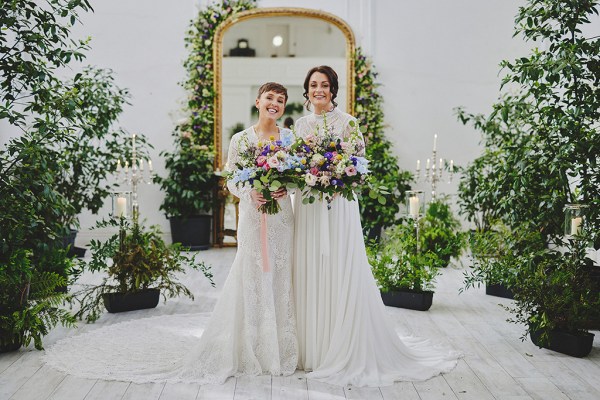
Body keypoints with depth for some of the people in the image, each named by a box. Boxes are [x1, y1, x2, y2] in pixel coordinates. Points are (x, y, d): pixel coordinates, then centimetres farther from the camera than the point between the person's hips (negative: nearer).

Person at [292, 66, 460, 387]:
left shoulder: (346, 122, -1)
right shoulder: (300, 124, 14)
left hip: (338, 207, -5)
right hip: (307, 209, 5)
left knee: (341, 276, -4)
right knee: (308, 277, 6)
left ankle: (346, 352, 7)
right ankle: (312, 348, 17)